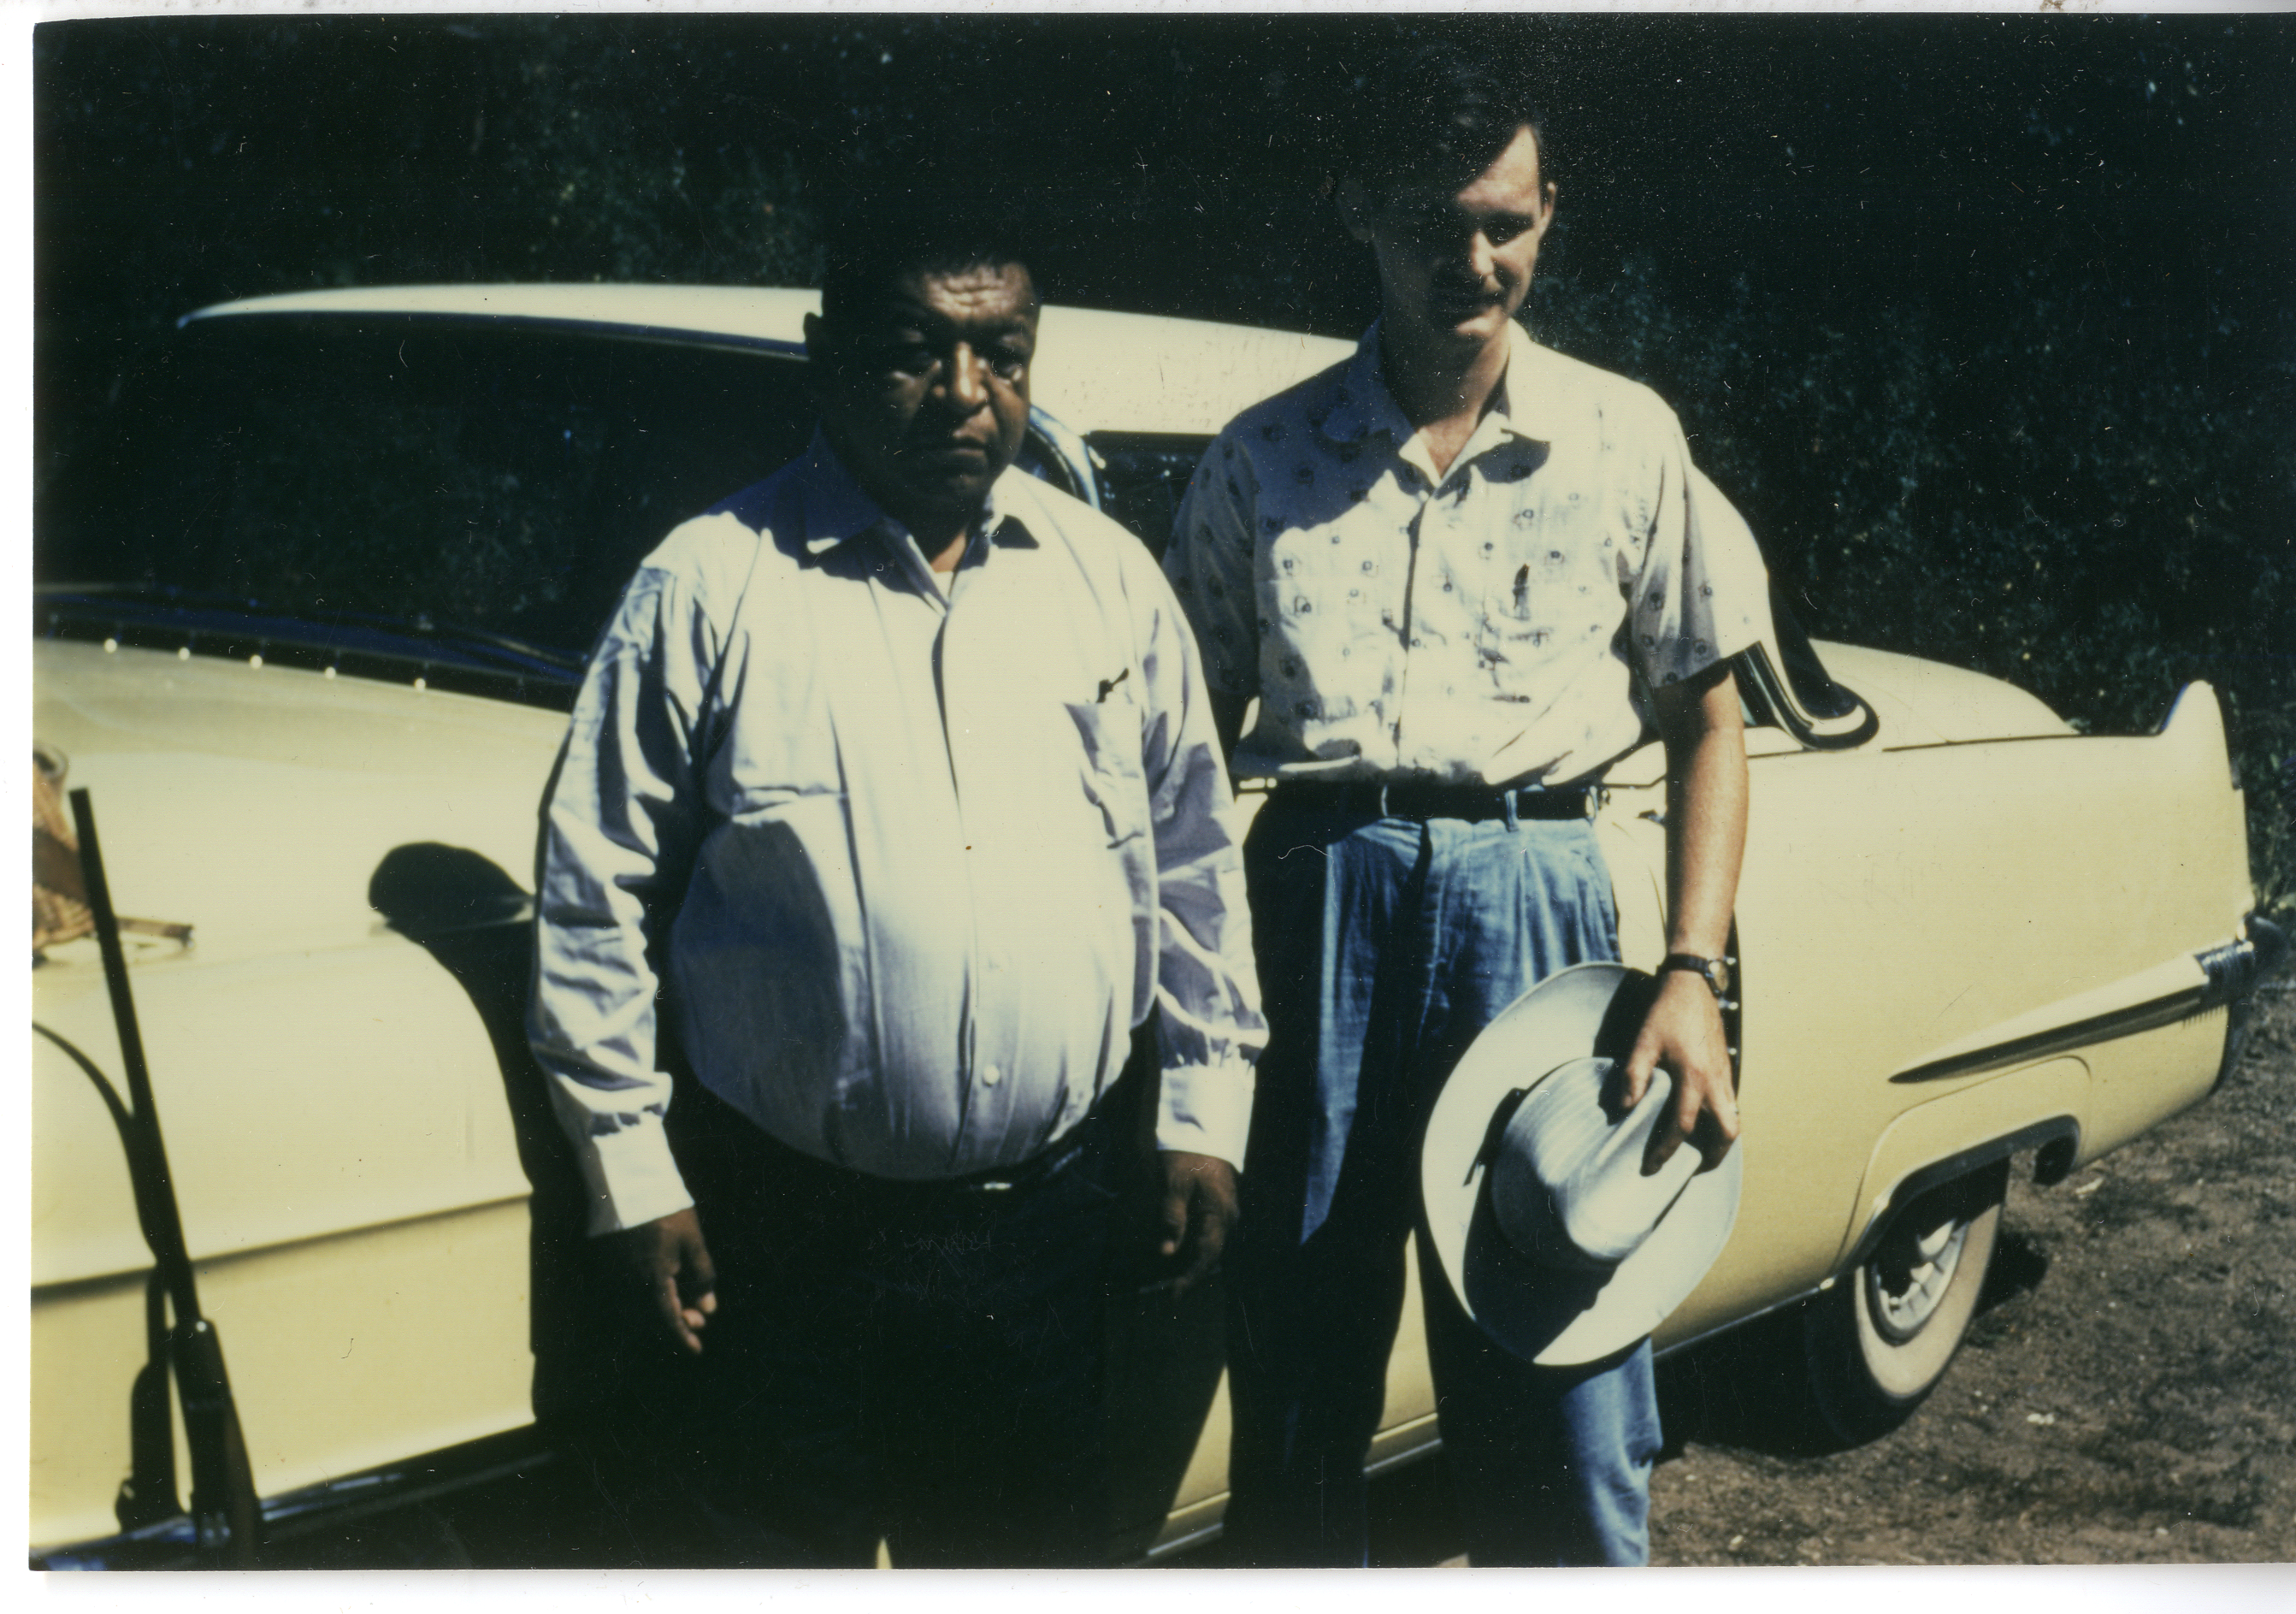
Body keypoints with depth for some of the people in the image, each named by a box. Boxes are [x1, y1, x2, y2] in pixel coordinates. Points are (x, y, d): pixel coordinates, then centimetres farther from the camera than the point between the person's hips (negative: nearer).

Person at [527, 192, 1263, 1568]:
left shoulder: (1109, 577, 6)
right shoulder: (712, 587, -5)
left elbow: (1194, 850, 12)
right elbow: (596, 891, -2)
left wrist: (1209, 1108, 9)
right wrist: (633, 1173, -3)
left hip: (1048, 1213, 3)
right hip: (788, 1230, -3)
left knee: (1038, 1551, 15)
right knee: (786, 1549, 11)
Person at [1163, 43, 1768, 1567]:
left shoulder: (1625, 439, 8)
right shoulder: (1266, 458, 9)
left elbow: (1709, 717, 9)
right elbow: (1190, 734, 12)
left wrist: (1694, 973, -3)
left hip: (1534, 887, -1)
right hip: (1312, 891, 1)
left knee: (1564, 1416, 0)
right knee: (1297, 1386, 8)